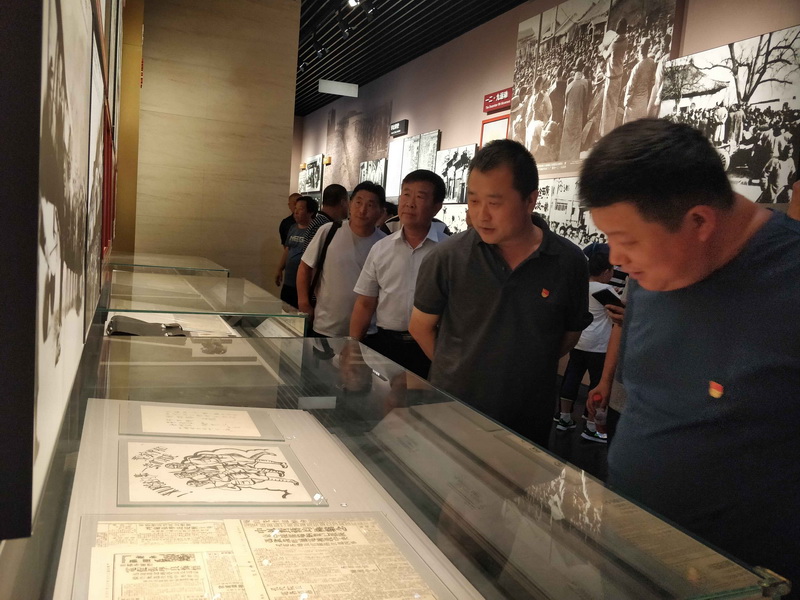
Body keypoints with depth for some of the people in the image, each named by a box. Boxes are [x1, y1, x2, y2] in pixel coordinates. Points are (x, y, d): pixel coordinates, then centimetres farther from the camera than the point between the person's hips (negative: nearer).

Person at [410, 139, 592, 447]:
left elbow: (571, 332, 5)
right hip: (451, 416, 0)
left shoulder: (568, 261, -8)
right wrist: (457, 372, 1)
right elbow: (420, 325, 1)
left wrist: (526, 371, 1)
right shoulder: (447, 257, -12)